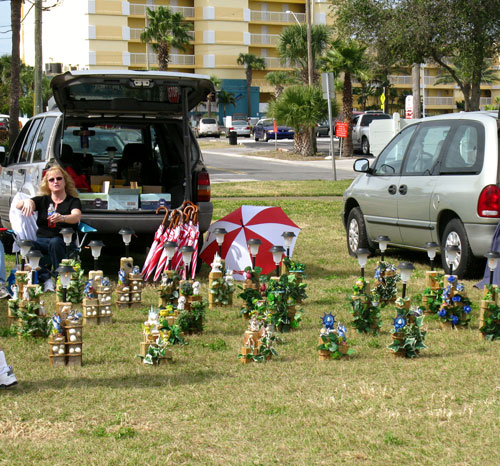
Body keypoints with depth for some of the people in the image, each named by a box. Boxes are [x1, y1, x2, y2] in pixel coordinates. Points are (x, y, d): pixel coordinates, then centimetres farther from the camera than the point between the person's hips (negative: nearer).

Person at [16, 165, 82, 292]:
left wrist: (62, 218, -39)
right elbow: (18, 205, 1)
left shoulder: (73, 201, 8)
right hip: (42, 241, 3)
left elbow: (77, 216, -15)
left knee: (55, 242, -39)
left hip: (65, 242, -2)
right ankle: (46, 279, -25)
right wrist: (26, 202, -25)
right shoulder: (42, 200, 17)